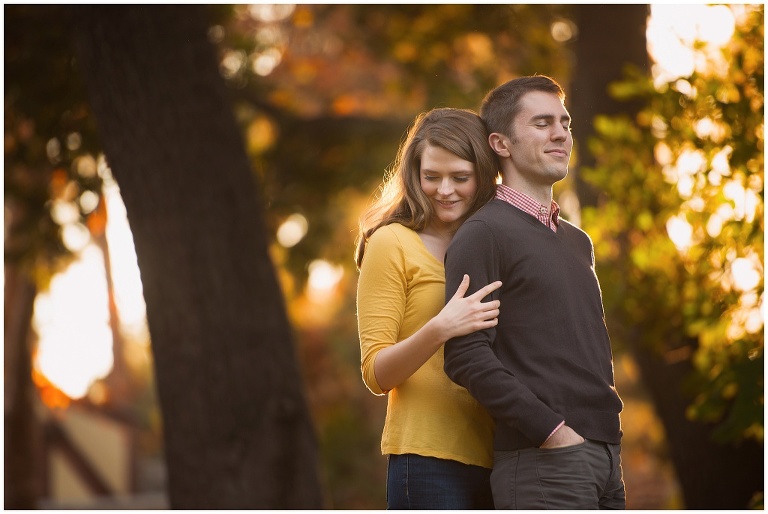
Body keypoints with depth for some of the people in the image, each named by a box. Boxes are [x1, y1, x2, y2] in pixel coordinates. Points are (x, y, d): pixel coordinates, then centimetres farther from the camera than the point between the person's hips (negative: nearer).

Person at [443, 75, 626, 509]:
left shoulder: (578, 241, 21)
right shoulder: (484, 234, -5)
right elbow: (467, 356, -15)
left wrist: (611, 436, 15)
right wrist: (551, 430, -17)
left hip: (605, 453, 8)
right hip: (542, 459, -8)